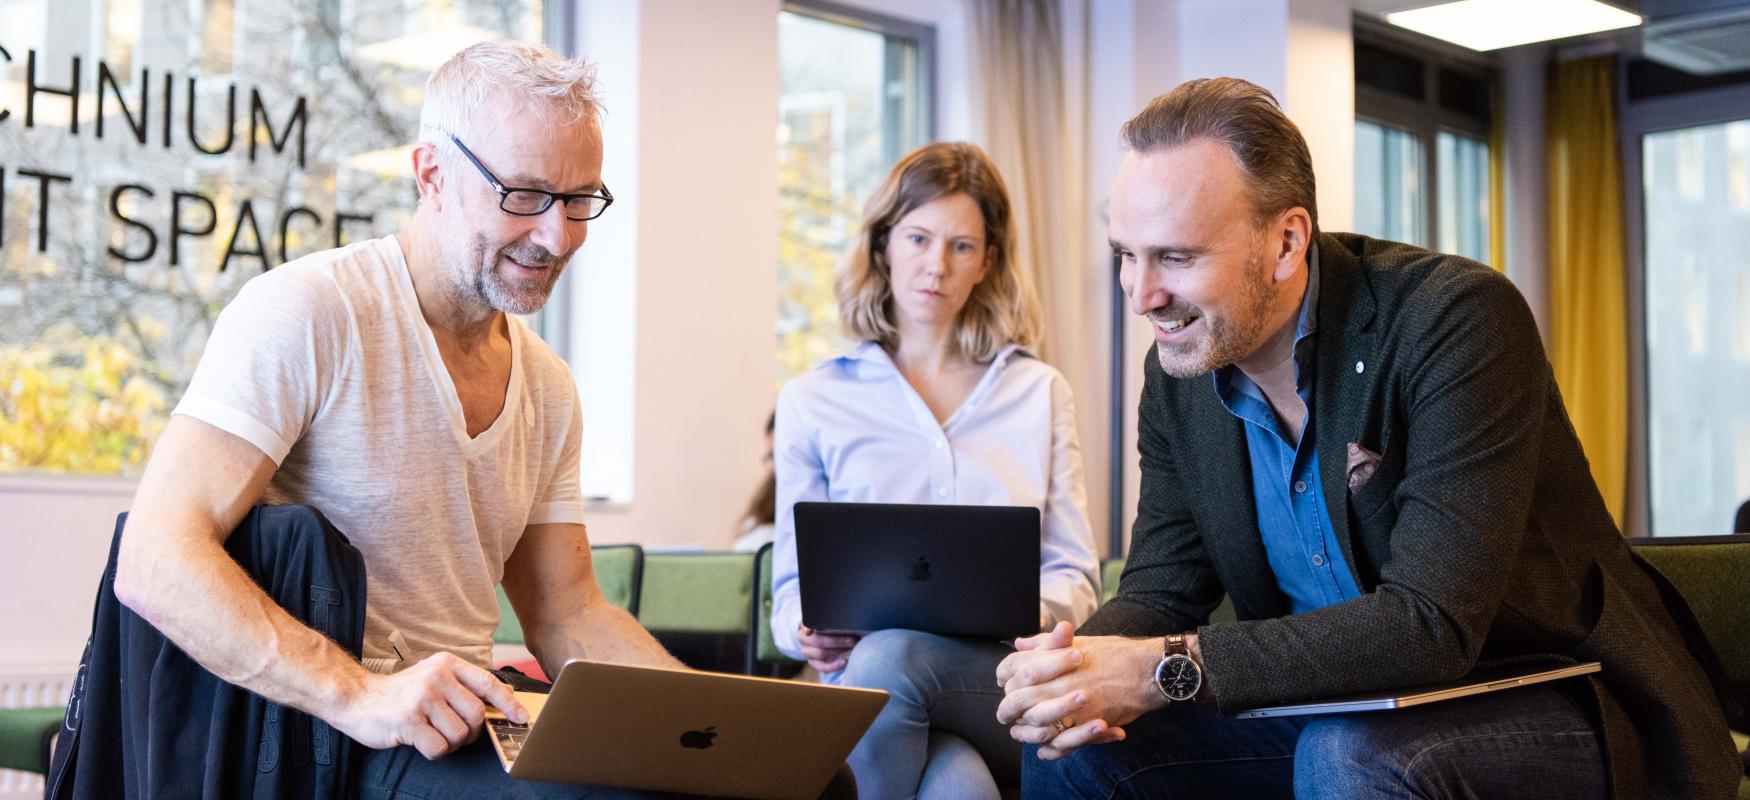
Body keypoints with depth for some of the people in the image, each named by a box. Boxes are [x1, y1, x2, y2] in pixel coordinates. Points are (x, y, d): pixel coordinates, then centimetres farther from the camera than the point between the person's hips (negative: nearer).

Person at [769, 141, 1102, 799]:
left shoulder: (1039, 393, 17)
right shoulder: (812, 401, 14)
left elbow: (1074, 577, 12)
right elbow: (793, 584, 14)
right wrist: (809, 633, -11)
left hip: (1011, 688, 1)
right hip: (869, 688, -1)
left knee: (889, 658, -36)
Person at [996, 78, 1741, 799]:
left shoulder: (1457, 320, -23)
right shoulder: (1177, 373, -2)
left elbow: (1433, 624, -30)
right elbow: (1160, 591, 0)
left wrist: (1167, 668, -35)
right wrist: (1064, 672, -24)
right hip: (1332, 712, 5)